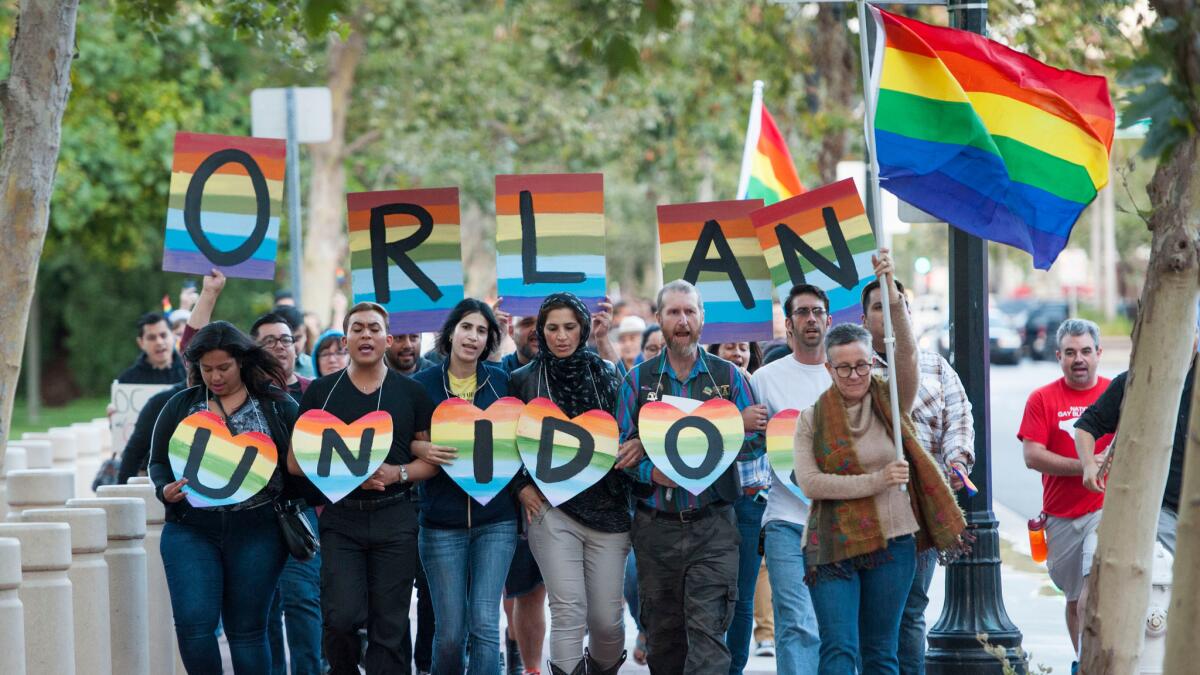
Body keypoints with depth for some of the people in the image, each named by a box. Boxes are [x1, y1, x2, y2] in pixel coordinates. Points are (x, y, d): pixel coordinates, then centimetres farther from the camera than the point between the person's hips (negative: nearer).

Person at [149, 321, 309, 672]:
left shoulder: (277, 406, 5)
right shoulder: (180, 406, 10)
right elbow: (158, 462, 12)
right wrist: (165, 490, -9)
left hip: (256, 534, -1)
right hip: (191, 533, 1)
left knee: (247, 629, 4)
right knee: (194, 624, -11)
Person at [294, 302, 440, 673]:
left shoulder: (411, 393, 7)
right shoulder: (321, 392, 6)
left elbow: (432, 459, 8)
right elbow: (296, 462, 3)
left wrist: (397, 473, -12)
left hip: (394, 519, 1)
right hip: (341, 520, -1)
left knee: (389, 625, 1)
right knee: (342, 618, -11)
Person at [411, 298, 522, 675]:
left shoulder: (502, 382, 5)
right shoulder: (423, 384, 1)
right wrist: (424, 453, -17)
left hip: (496, 519, 1)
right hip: (442, 522, -1)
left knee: (485, 624, -8)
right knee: (450, 631, 0)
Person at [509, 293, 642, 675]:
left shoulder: (608, 375, 8)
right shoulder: (524, 381, 6)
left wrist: (638, 446, -7)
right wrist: (521, 487, 0)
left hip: (607, 508, 1)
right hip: (551, 506, -1)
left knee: (607, 616, 1)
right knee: (568, 612, -13)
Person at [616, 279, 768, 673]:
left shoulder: (728, 377, 6)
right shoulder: (638, 381, 8)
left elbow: (754, 443, 4)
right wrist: (652, 472, -13)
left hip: (712, 526, -2)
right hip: (655, 526, 2)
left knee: (708, 632, -13)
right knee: (663, 639, 9)